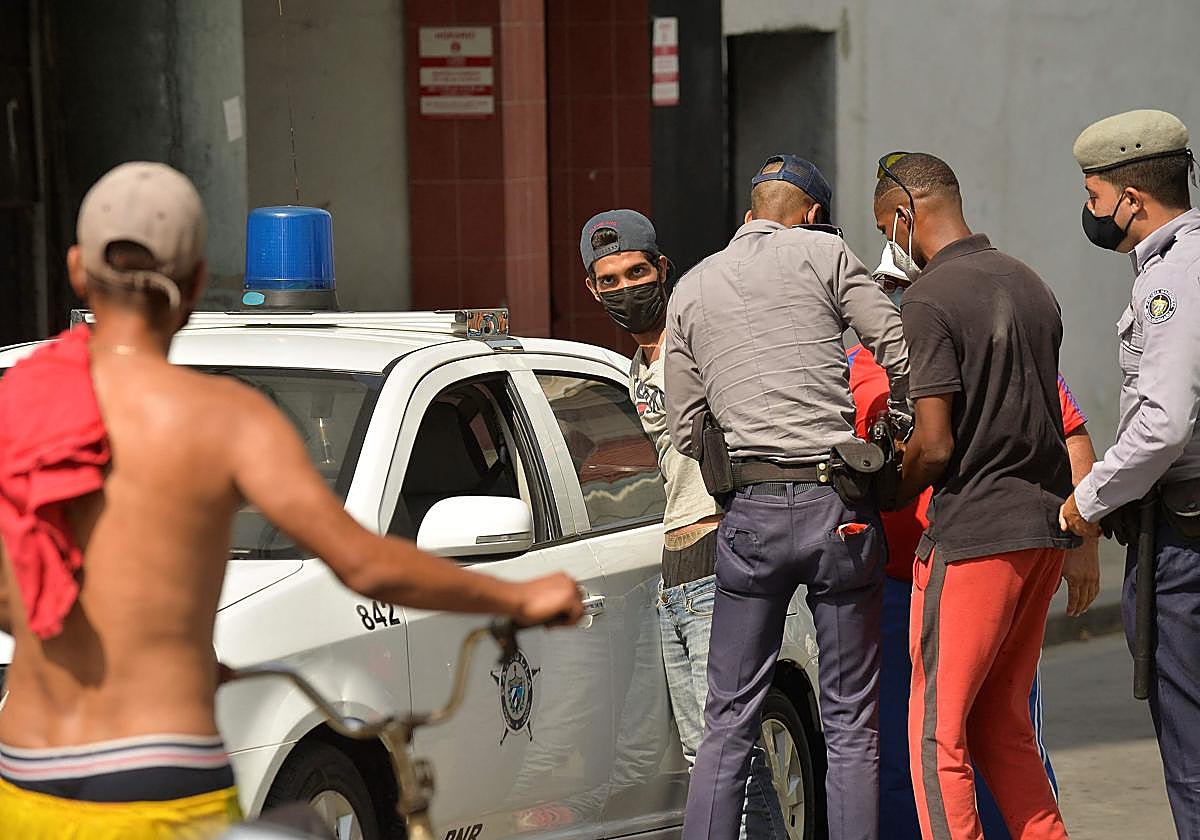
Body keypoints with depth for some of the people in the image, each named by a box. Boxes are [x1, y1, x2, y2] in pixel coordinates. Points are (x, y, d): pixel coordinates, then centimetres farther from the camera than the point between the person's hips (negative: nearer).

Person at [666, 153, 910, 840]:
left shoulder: (691, 289, 14)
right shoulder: (825, 254, 3)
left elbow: (686, 430, 15)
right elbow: (901, 356, -4)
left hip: (750, 514, 2)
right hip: (841, 511, -2)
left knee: (729, 723, 7)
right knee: (853, 725, 4)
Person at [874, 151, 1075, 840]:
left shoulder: (929, 300, -11)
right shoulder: (1030, 284, 13)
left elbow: (935, 446, -16)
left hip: (973, 533, -8)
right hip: (1046, 524, 8)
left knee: (938, 730, -2)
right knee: (1002, 725, 15)